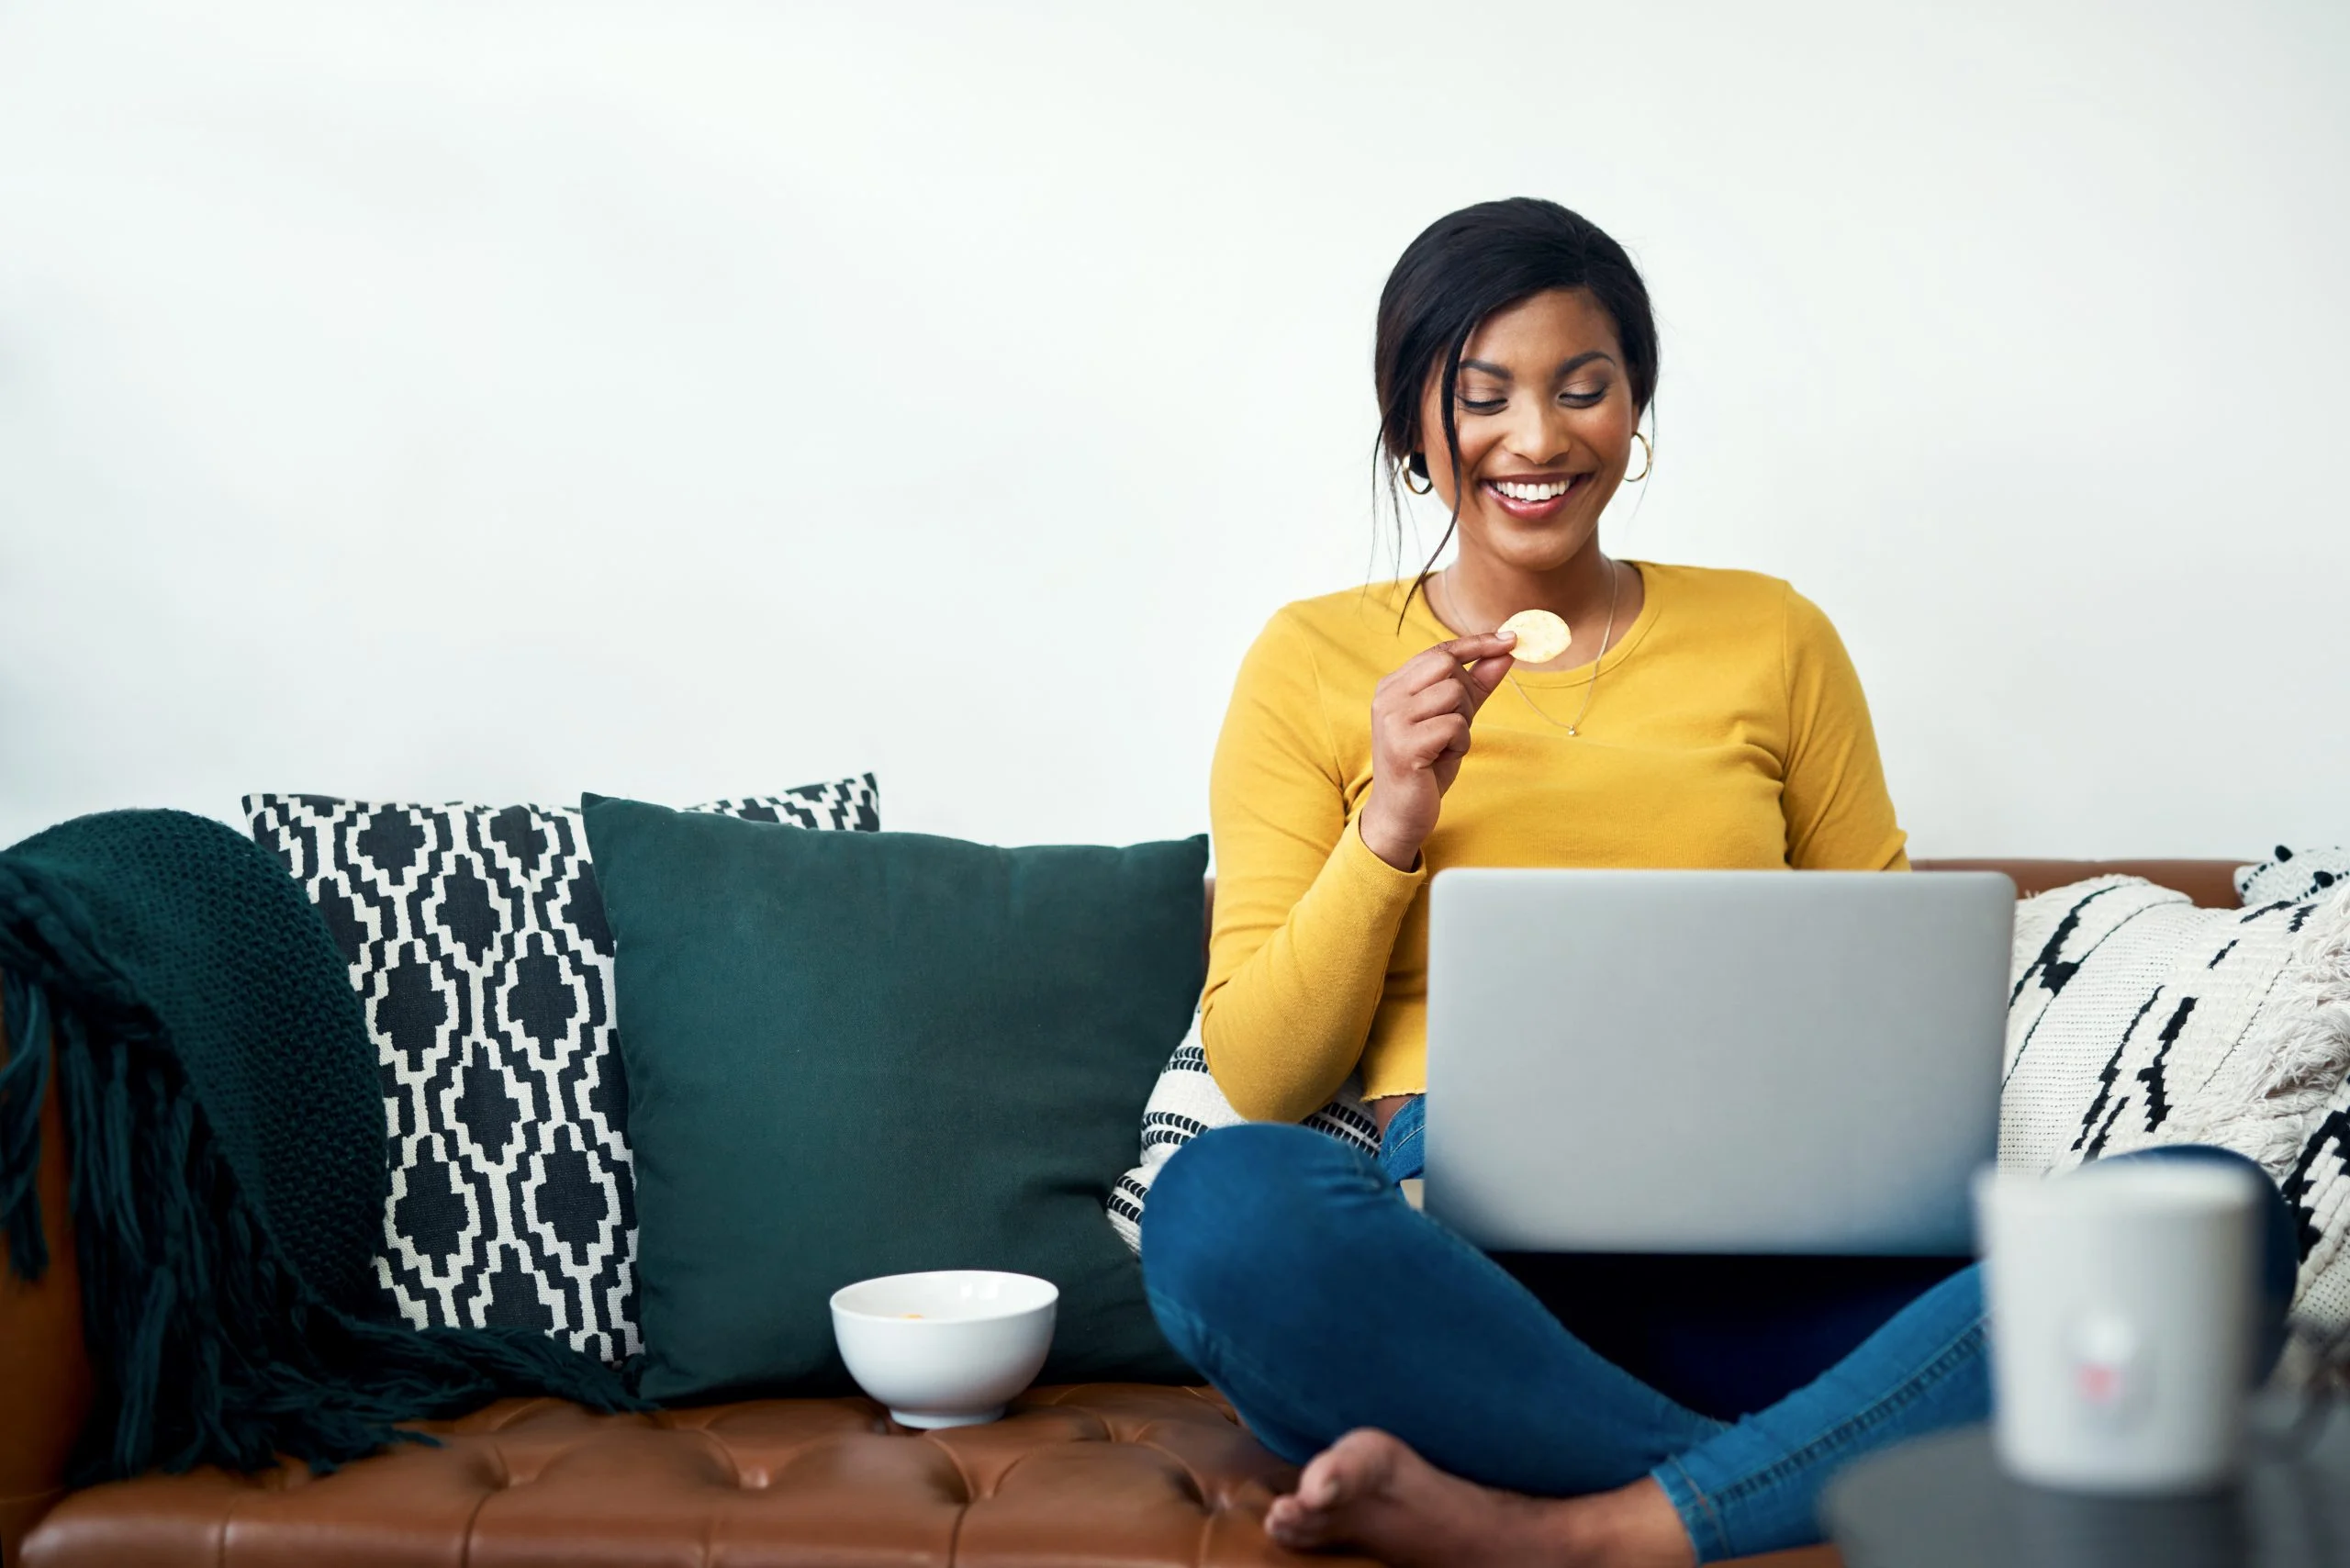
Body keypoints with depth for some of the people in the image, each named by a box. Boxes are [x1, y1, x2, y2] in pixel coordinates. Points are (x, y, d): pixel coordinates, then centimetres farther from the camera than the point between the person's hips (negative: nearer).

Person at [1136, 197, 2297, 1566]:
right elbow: (1259, 1074, 6)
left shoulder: (1773, 638, 16)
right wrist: (1393, 823, -8)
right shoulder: (1315, 661, 10)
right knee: (1225, 1204, -37)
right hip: (1457, 1260, -2)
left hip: (1752, 1269, 3)